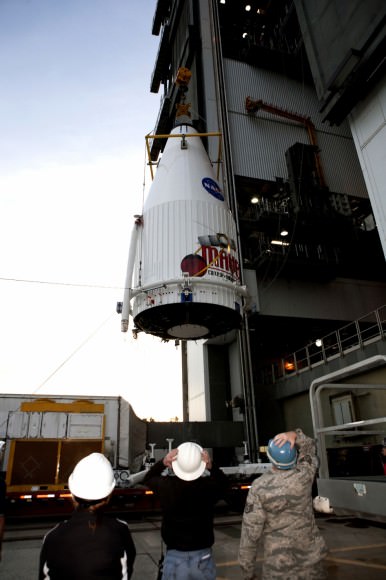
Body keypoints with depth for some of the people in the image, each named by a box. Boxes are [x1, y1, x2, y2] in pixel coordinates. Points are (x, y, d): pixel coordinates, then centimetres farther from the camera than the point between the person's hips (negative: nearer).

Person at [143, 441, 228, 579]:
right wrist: (211, 467, -12)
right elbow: (223, 481, 6)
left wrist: (162, 463, -14)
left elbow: (148, 479, 3)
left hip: (175, 556, 0)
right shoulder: (209, 486, -19)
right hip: (203, 556, 1)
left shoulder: (166, 486, -20)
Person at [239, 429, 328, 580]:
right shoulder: (304, 476, -11)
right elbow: (309, 447, 7)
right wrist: (294, 435, -14)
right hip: (311, 557, 3)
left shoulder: (258, 487, -18)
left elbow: (251, 530, -14)